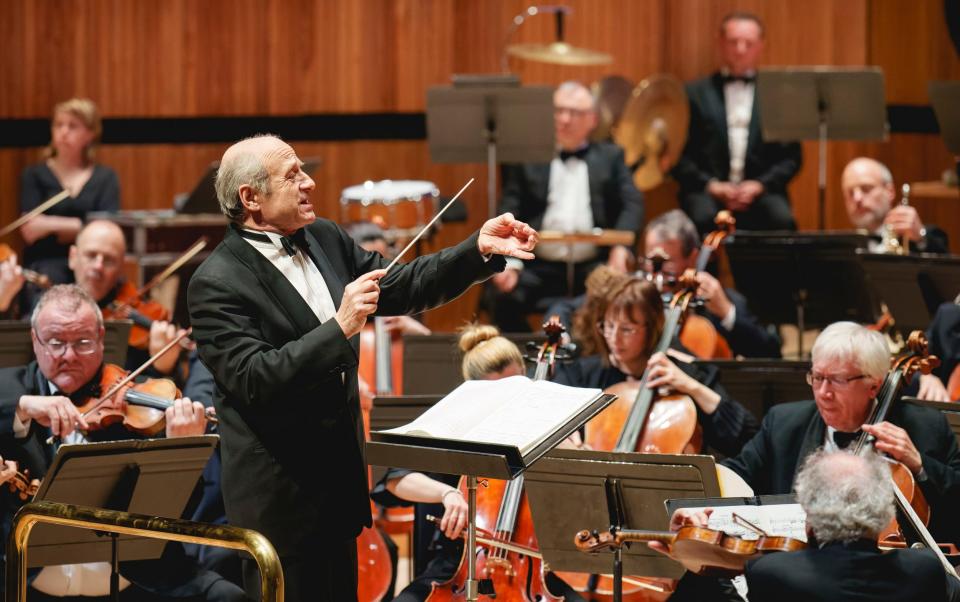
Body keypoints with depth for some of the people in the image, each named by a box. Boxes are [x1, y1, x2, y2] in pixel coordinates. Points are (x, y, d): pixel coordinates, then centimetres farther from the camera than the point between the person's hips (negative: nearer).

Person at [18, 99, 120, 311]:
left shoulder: (105, 178, 12)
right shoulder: (35, 176, 10)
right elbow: (30, 230, -3)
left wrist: (51, 226, -7)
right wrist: (82, 225, -6)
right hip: (45, 263, -1)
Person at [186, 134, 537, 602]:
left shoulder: (324, 239, 7)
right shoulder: (216, 283, -17)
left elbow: (398, 289, 13)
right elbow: (254, 381, -25)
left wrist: (479, 251, 1)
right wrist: (340, 327, -31)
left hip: (338, 475, 8)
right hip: (280, 490, -8)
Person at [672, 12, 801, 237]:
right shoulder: (694, 94, 12)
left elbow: (791, 157, 9)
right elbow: (679, 155, 7)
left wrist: (760, 185, -8)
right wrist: (711, 185, -9)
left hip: (761, 192, 1)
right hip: (708, 191, -1)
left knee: (782, 220, -31)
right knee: (703, 217, -34)